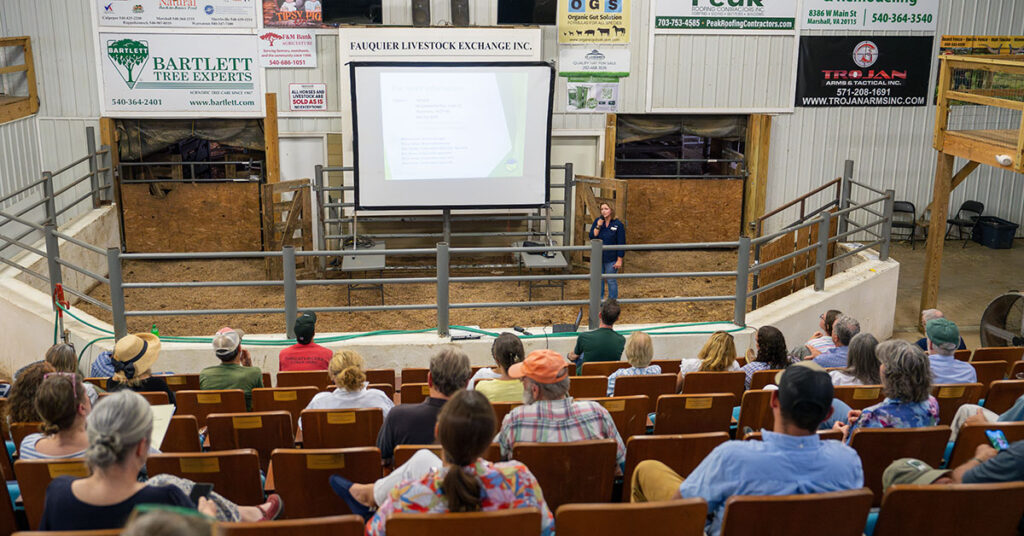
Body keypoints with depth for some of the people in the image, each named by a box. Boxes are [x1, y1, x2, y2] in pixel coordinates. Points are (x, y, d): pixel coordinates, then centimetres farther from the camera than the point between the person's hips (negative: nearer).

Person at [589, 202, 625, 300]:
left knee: (611, 281, 5)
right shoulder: (597, 222, 2)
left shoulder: (618, 225, -8)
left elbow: (621, 244, -7)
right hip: (597, 257, 4)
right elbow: (592, 237, -7)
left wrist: (619, 260, -10)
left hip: (611, 259, -4)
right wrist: (598, 226, -17)